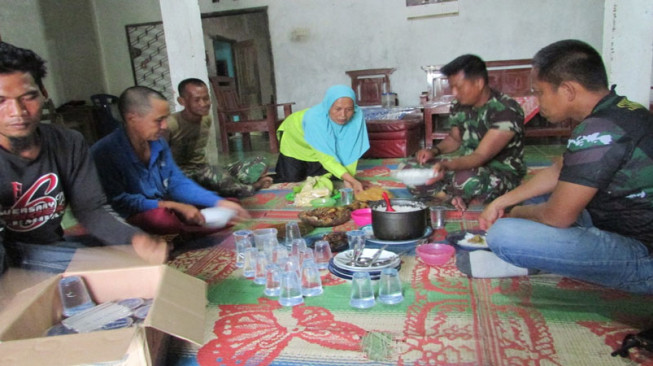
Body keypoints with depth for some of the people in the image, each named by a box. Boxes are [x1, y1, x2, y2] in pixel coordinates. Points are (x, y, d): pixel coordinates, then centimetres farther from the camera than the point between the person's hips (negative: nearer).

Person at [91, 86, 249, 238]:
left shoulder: (158, 143, 2)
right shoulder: (104, 152, -18)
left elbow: (178, 184, 6)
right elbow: (118, 201, -21)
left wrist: (220, 203, -6)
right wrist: (174, 206, -23)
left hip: (166, 210, 7)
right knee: (159, 216, -38)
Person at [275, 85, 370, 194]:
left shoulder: (357, 115, -35)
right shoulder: (314, 118, -43)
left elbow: (350, 150, -27)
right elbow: (326, 158, -41)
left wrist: (349, 180, -32)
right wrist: (352, 180, -48)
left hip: (326, 143, 3)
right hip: (295, 138, -3)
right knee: (292, 178, -5)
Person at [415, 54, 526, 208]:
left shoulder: (507, 110, -22)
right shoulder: (459, 106, -2)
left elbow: (481, 156, -28)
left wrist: (447, 165, -46)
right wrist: (434, 151, -5)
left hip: (503, 173, -7)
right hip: (467, 167, 7)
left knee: (466, 180, -40)